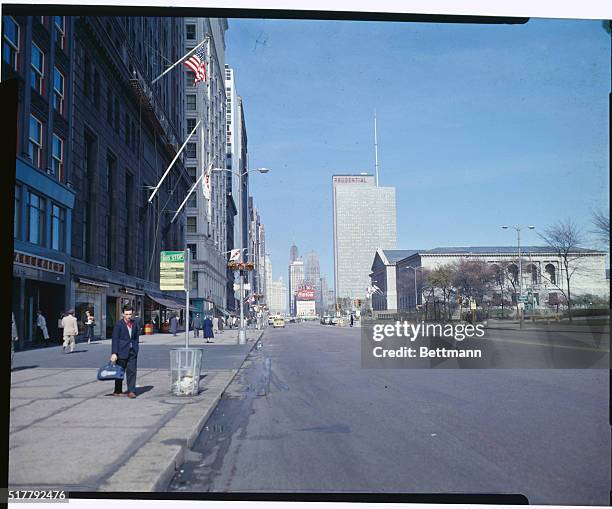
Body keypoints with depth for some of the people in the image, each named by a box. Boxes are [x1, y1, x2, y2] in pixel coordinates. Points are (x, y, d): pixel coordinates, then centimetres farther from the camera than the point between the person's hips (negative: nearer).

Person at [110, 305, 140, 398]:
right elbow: (115, 339, -11)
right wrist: (114, 353, -16)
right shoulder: (118, 324, -8)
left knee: (132, 371, -1)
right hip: (122, 351, -4)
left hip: (132, 352, 4)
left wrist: (136, 350, 11)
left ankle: (131, 391, 1)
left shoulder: (134, 324, 8)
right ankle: (118, 391, 18)